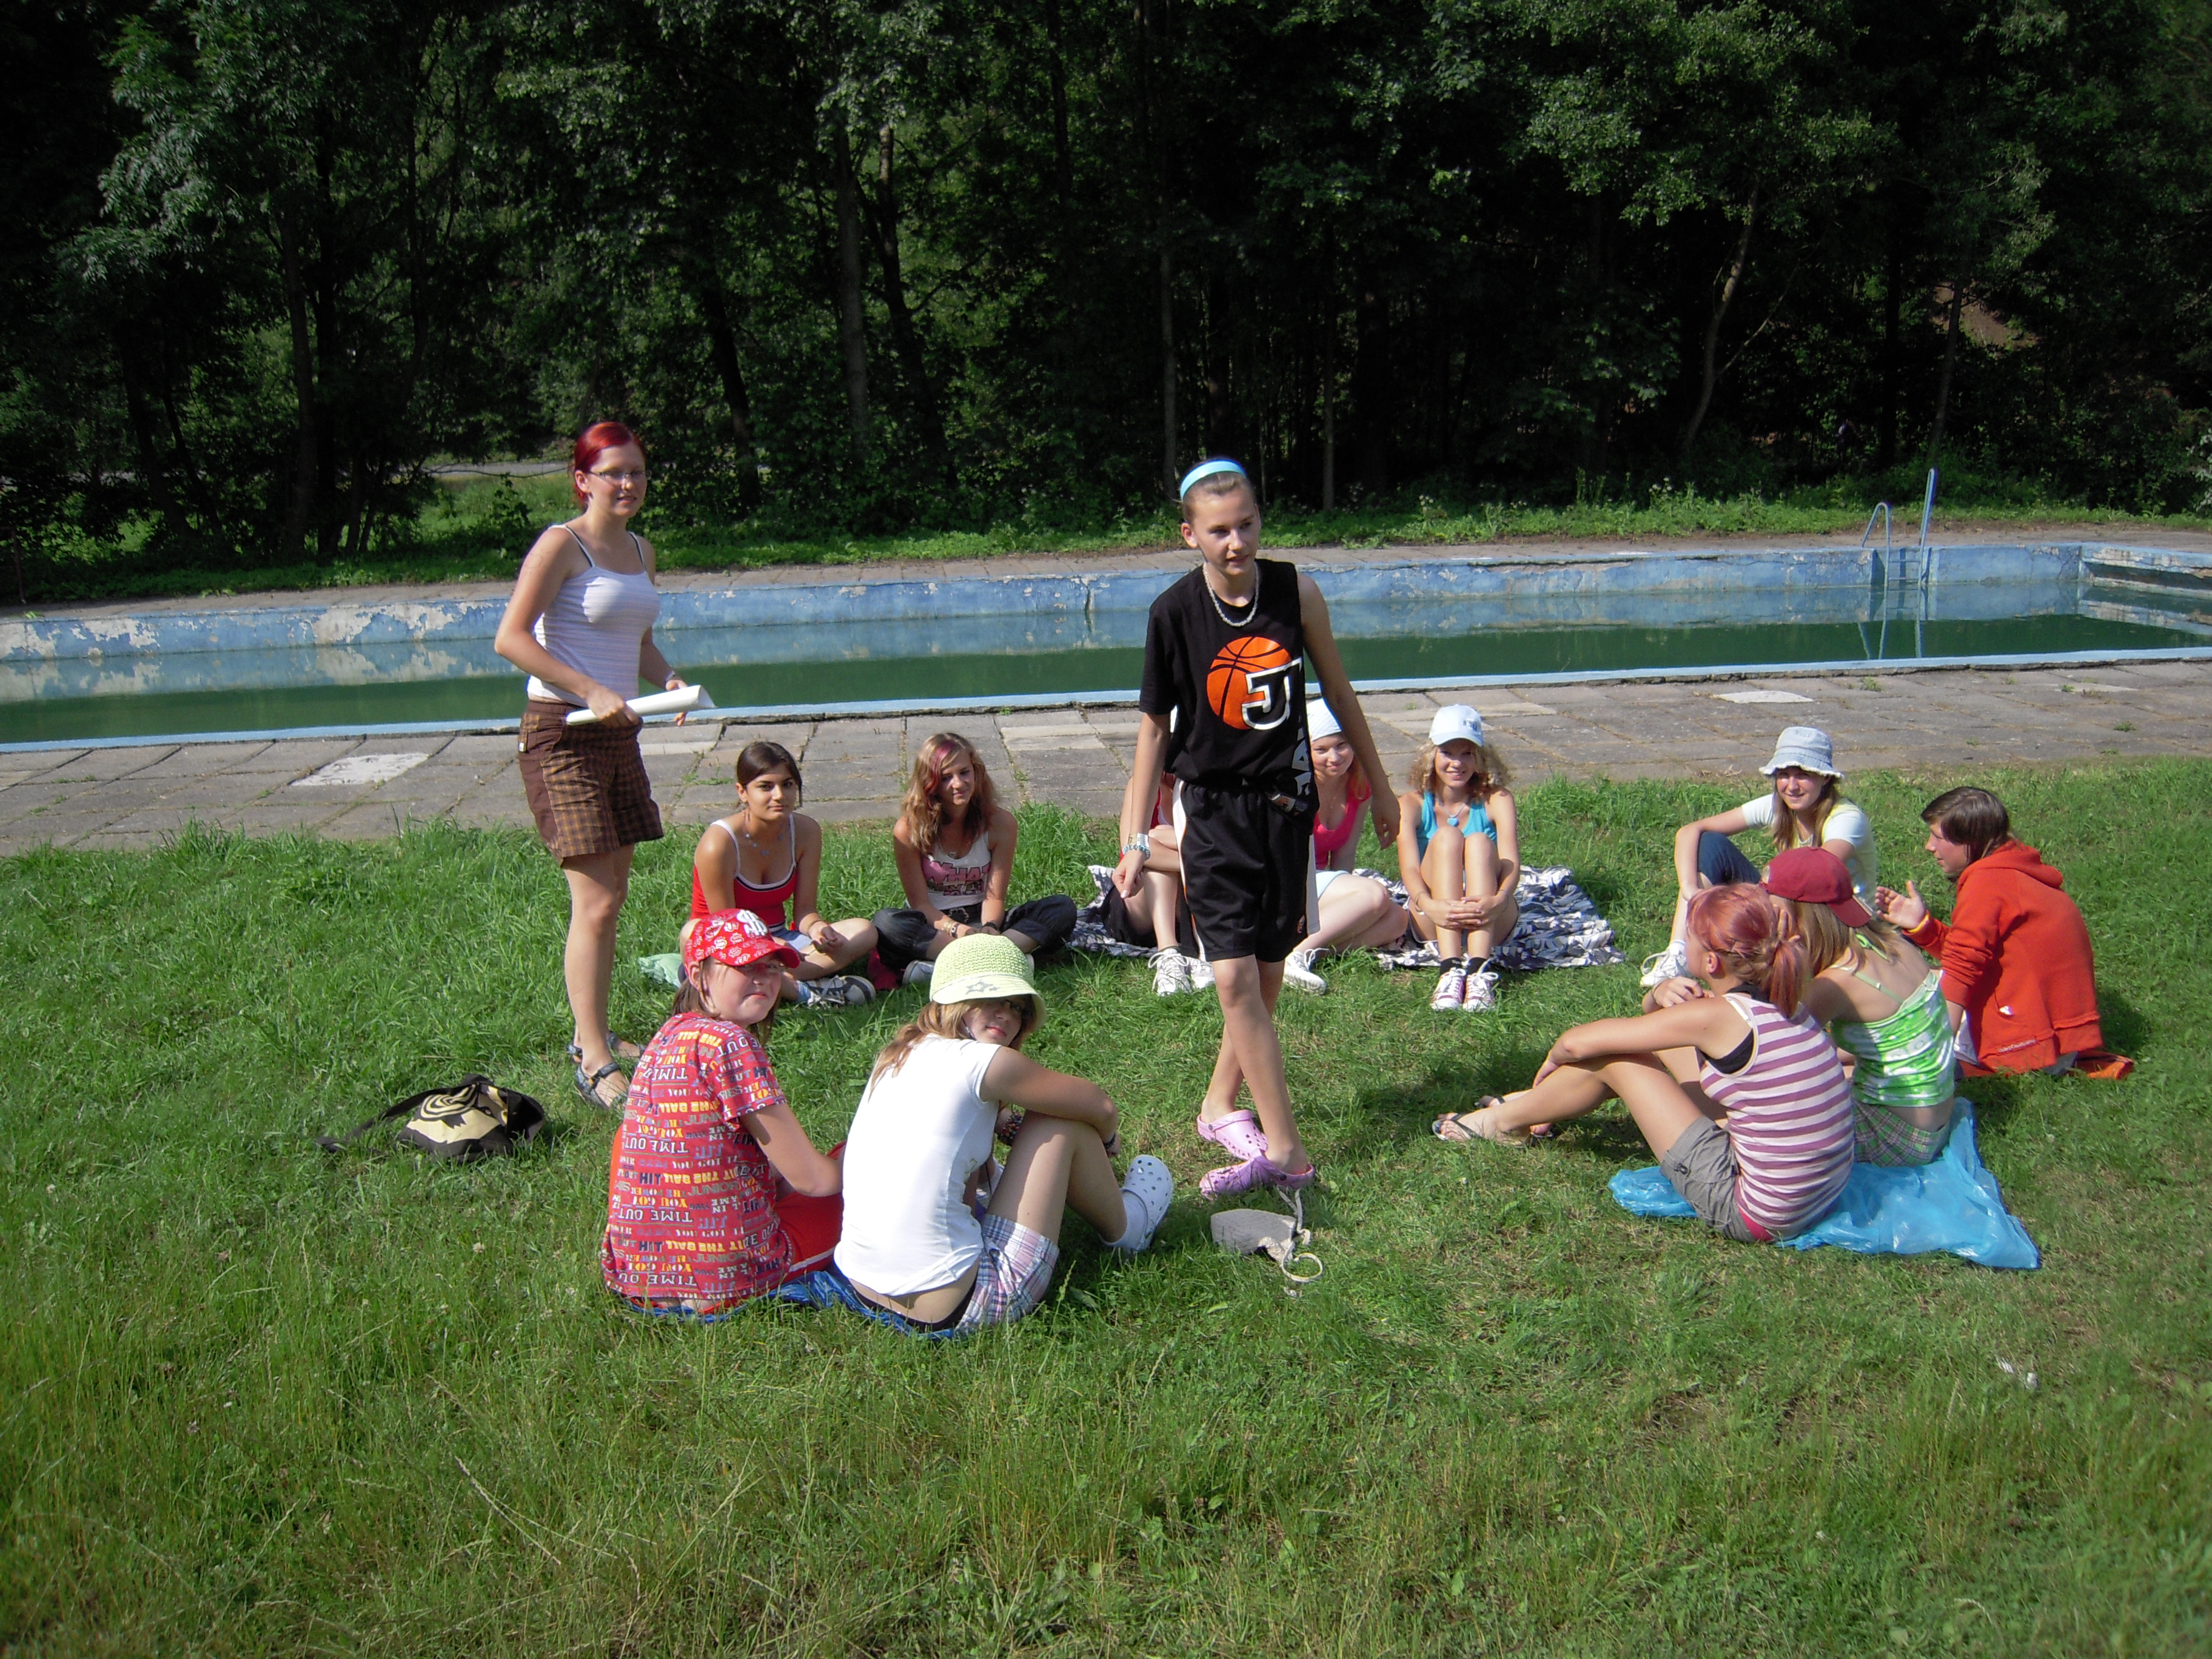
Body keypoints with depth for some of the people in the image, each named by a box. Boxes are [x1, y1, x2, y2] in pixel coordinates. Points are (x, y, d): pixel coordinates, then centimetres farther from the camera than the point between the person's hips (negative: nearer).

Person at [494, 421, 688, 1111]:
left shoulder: (641, 550, 13)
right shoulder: (562, 545, -10)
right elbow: (511, 638, -17)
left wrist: (666, 678, 3)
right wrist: (593, 692, -22)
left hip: (617, 735, 8)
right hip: (562, 735, -8)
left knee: (611, 896, 13)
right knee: (595, 903, -12)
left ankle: (592, 1037, 26)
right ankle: (594, 1066, -7)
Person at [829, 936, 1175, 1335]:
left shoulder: (897, 1055, 8)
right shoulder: (985, 1062, -12)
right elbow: (1099, 1107, 5)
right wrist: (1107, 1140, 25)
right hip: (958, 1311, -8)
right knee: (1063, 1125, 4)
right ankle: (1124, 1228, 31)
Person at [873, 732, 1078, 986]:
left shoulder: (1000, 823, -7)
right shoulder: (908, 830, -13)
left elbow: (995, 896, -7)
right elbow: (919, 902, -12)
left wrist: (989, 929, -30)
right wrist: (956, 930, -31)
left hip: (981, 920, 2)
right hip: (934, 925, -2)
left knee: (1062, 908, -20)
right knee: (885, 923, -35)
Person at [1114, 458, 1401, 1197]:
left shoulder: (1296, 591, -7)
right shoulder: (1174, 611, -10)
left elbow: (1339, 693, 6)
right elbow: (1154, 725, -2)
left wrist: (1379, 788, 14)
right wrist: (1135, 840, -2)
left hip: (1285, 802, 2)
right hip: (1212, 808, -2)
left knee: (1267, 974, 10)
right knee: (1235, 979, -11)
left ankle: (1221, 1104, 31)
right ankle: (1285, 1151, -5)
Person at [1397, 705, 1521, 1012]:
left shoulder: (1497, 801, 1)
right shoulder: (1412, 805, 1)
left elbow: (1511, 865, -14)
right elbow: (1409, 869, -14)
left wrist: (1497, 901, -38)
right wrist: (1429, 905, -37)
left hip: (1491, 920, 0)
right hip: (1434, 919, 0)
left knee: (1479, 841, -25)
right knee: (1446, 837, -24)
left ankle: (1480, 970, -45)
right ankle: (1451, 968, -44)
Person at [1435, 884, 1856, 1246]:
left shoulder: (1717, 1017, -22)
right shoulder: (1780, 1003, 2)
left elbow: (1577, 1043, -10)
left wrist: (1555, 1059, 10)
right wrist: (1663, 995, 0)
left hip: (1756, 1214, -8)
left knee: (1611, 1056, -1)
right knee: (1655, 1033, 15)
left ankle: (1503, 1122, 24)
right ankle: (1538, 1105, 37)